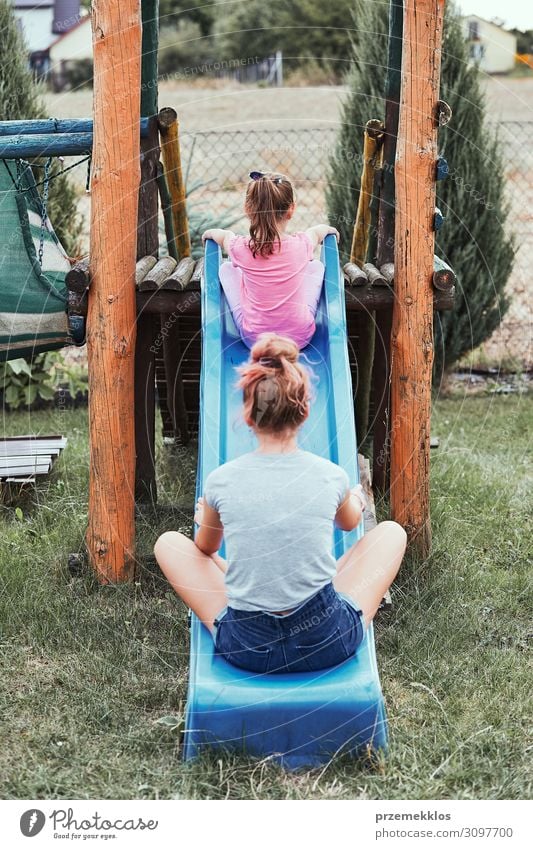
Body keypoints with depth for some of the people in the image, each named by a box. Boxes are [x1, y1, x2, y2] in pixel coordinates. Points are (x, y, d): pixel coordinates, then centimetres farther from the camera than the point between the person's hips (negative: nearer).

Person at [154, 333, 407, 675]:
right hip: (329, 644, 0)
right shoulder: (332, 476, -8)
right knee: (391, 531, 18)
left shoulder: (221, 480, -9)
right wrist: (357, 499, 42)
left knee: (169, 542, 19)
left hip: (246, 648, 0)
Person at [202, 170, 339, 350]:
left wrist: (211, 232, 33)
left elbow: (224, 236, 10)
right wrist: (328, 229, 35)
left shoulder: (241, 248, -17)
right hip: (300, 338, 0)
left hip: (253, 340, 0)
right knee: (316, 265, 20)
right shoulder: (301, 244, -15)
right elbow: (318, 231, 12)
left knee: (226, 268, 18)